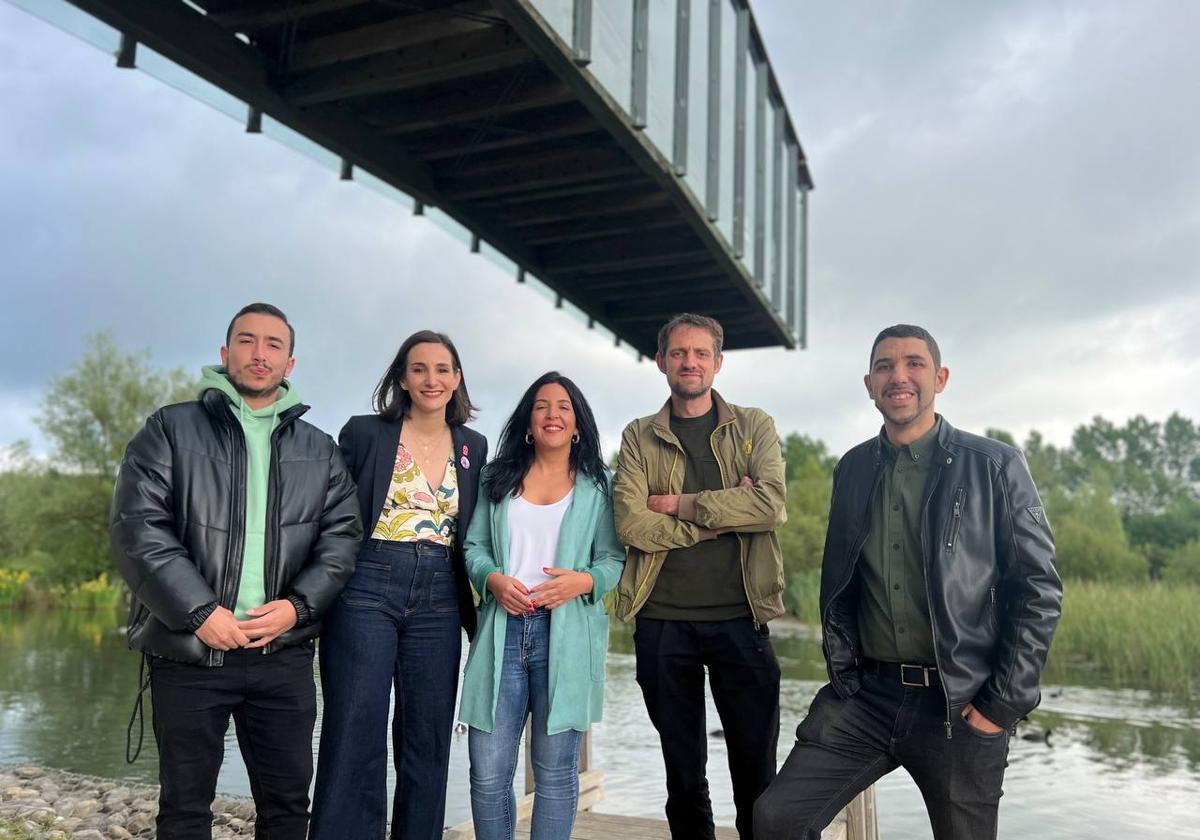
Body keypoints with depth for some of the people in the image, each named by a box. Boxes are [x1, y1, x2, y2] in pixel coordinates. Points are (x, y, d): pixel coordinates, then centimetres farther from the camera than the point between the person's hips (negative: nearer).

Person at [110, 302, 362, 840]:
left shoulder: (319, 450, 12)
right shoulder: (171, 430, 3)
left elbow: (342, 534, 7)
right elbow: (138, 528, -6)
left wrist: (299, 605, -9)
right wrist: (200, 612, -15)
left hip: (284, 653, 2)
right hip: (188, 651, -2)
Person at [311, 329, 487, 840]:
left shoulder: (473, 447, 10)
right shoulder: (365, 433, 0)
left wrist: (475, 609, 11)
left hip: (439, 599, 3)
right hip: (368, 587, -3)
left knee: (427, 742, 8)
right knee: (355, 740, -1)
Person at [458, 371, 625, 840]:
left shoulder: (598, 484, 8)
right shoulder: (499, 477, 14)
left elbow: (615, 559, 3)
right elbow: (474, 545, 11)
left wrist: (583, 581, -17)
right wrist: (492, 579, -9)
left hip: (566, 633, -1)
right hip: (502, 629, 2)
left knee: (556, 770, 4)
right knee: (488, 769, 2)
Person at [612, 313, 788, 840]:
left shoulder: (753, 426, 6)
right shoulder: (639, 437, 7)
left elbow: (771, 505, -13)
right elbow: (631, 524, -9)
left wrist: (681, 505, -10)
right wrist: (724, 515, -11)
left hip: (740, 617, 0)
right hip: (662, 620, 1)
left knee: (756, 770, 7)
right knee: (683, 772, 13)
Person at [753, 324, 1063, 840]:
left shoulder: (995, 467, -4)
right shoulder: (852, 469, 8)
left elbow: (1038, 591, -5)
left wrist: (1002, 705, -8)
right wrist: (842, 672, 5)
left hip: (960, 704, -3)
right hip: (865, 695, 3)